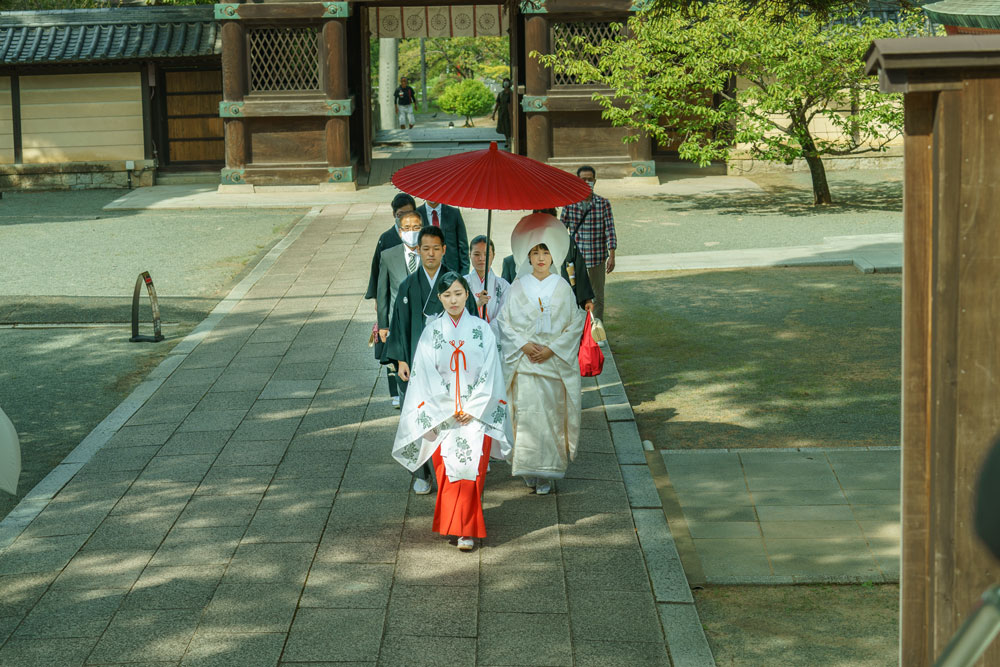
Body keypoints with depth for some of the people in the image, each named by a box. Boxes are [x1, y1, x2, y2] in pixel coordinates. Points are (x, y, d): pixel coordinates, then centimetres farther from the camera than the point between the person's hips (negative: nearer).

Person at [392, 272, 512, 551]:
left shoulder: (481, 330, 3)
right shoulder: (432, 331, 3)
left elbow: (489, 374, 0)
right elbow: (427, 375, 0)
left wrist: (472, 409, -7)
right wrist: (450, 410, -7)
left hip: (477, 411, -1)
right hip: (441, 411, 1)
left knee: (472, 463, -12)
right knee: (448, 464, -8)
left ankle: (466, 530, -8)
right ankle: (458, 526, 5)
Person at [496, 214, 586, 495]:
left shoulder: (562, 287, 2)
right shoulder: (518, 287, 3)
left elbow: (575, 324, 1)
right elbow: (505, 322, 3)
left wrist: (552, 348, -10)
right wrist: (523, 345, -11)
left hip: (555, 362, 0)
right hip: (524, 362, 0)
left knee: (551, 414, -1)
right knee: (527, 412, -4)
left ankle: (547, 473, 7)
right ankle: (529, 469, 7)